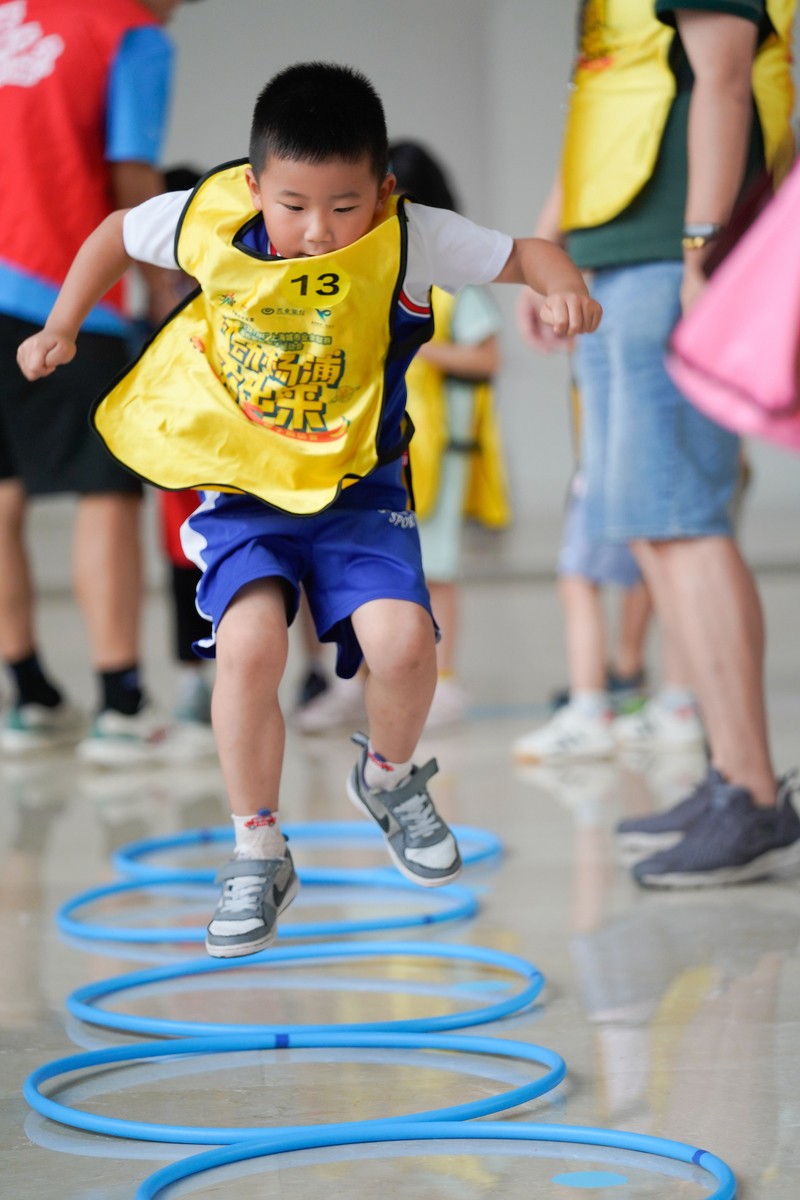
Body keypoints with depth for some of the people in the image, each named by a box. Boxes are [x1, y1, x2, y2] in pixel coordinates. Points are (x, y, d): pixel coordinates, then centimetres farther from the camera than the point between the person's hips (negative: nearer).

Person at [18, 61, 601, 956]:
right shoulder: (210, 219, -9)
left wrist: (563, 287, -33)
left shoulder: (410, 240, -15)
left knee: (402, 640, -22)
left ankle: (387, 777, 16)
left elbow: (522, 253, -11)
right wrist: (60, 330, 8)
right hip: (241, 489, 0)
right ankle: (257, 854, -4)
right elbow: (116, 234, 10)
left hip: (356, 488, 0)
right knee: (249, 643, -25)